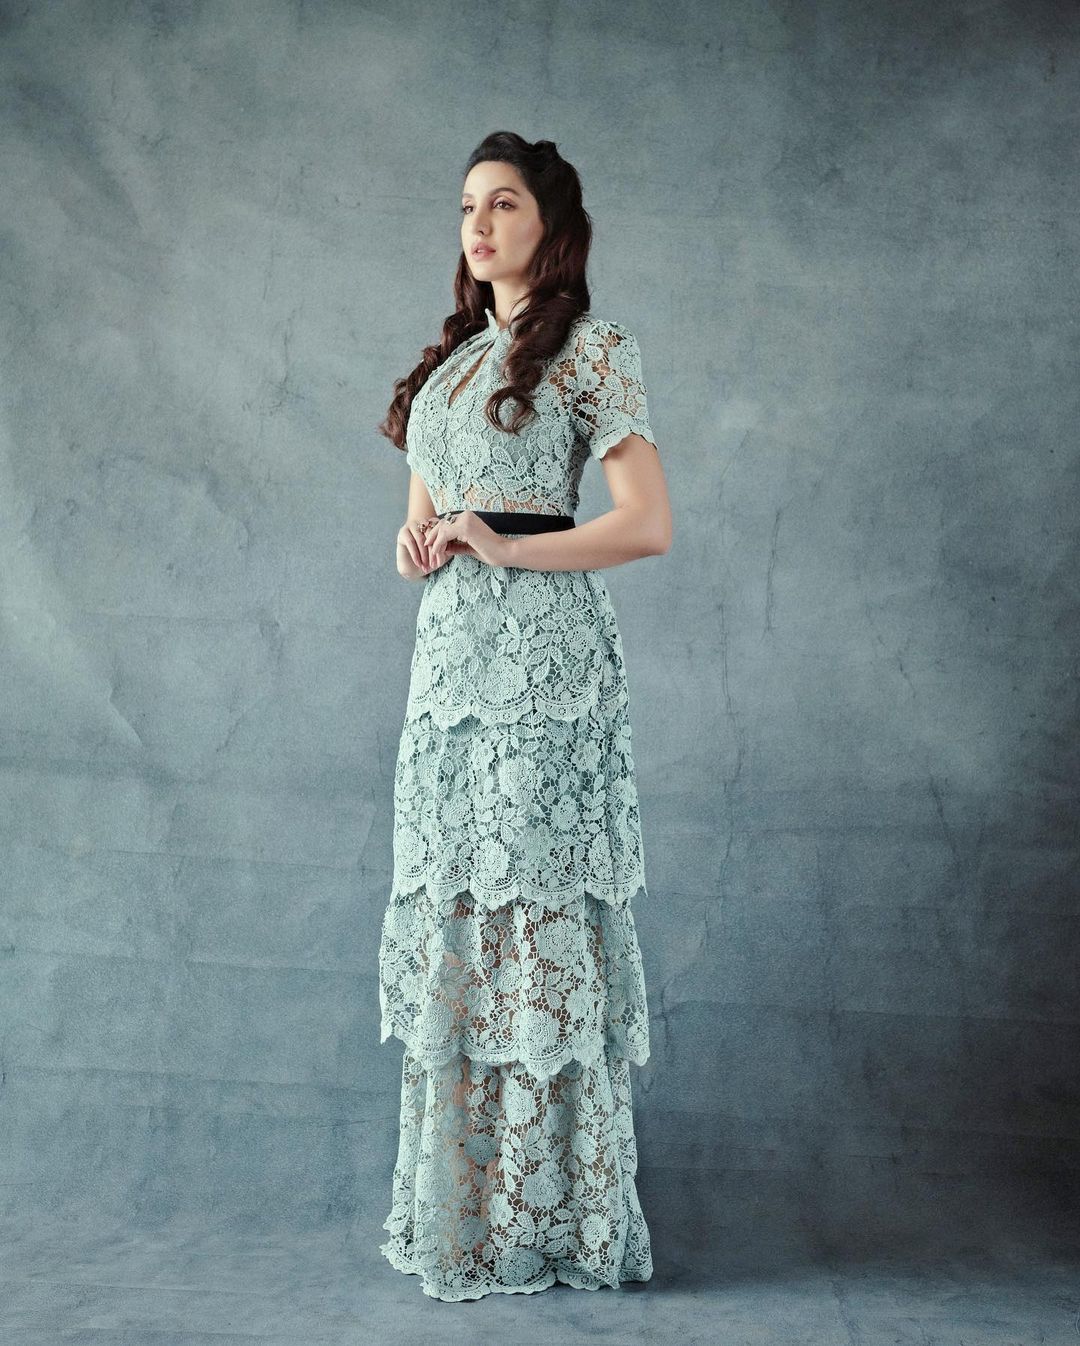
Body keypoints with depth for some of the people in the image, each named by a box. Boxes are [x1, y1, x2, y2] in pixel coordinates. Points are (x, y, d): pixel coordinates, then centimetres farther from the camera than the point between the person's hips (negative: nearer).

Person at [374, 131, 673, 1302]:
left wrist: (502, 546, -12)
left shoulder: (591, 347, -1)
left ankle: (545, 1215, 6)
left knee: (537, 916, -5)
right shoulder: (452, 358, 19)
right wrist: (418, 541, 2)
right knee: (448, 918, 8)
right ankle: (458, 1201, 18)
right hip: (448, 650, 7)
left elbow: (648, 526, -9)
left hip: (542, 657, -7)